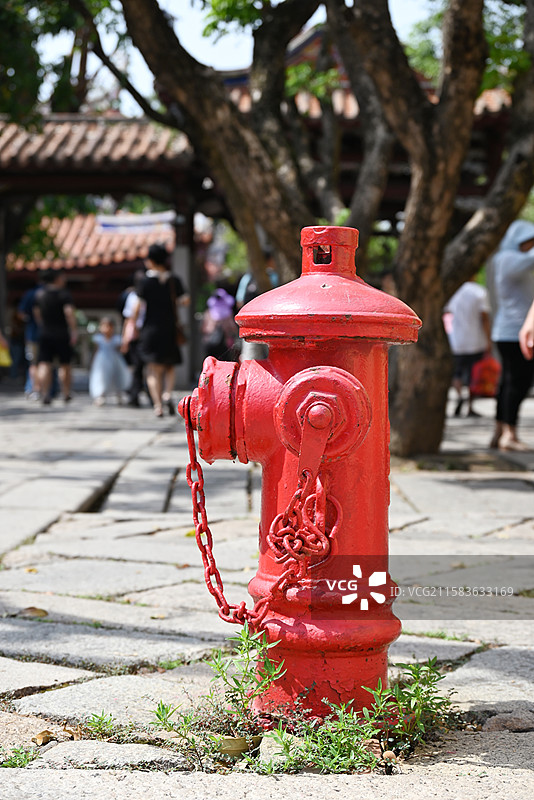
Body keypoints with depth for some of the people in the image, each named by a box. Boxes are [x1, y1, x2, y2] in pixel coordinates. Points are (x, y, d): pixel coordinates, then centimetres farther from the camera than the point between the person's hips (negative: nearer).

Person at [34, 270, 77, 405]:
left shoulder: (39, 293, 6)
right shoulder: (64, 294, -10)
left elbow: (37, 312, 15)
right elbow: (69, 312, -22)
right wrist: (74, 330, -20)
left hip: (45, 334, 3)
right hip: (62, 334, -3)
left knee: (44, 364, -2)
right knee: (65, 365, 11)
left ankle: (45, 393, -16)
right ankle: (66, 394, 18)